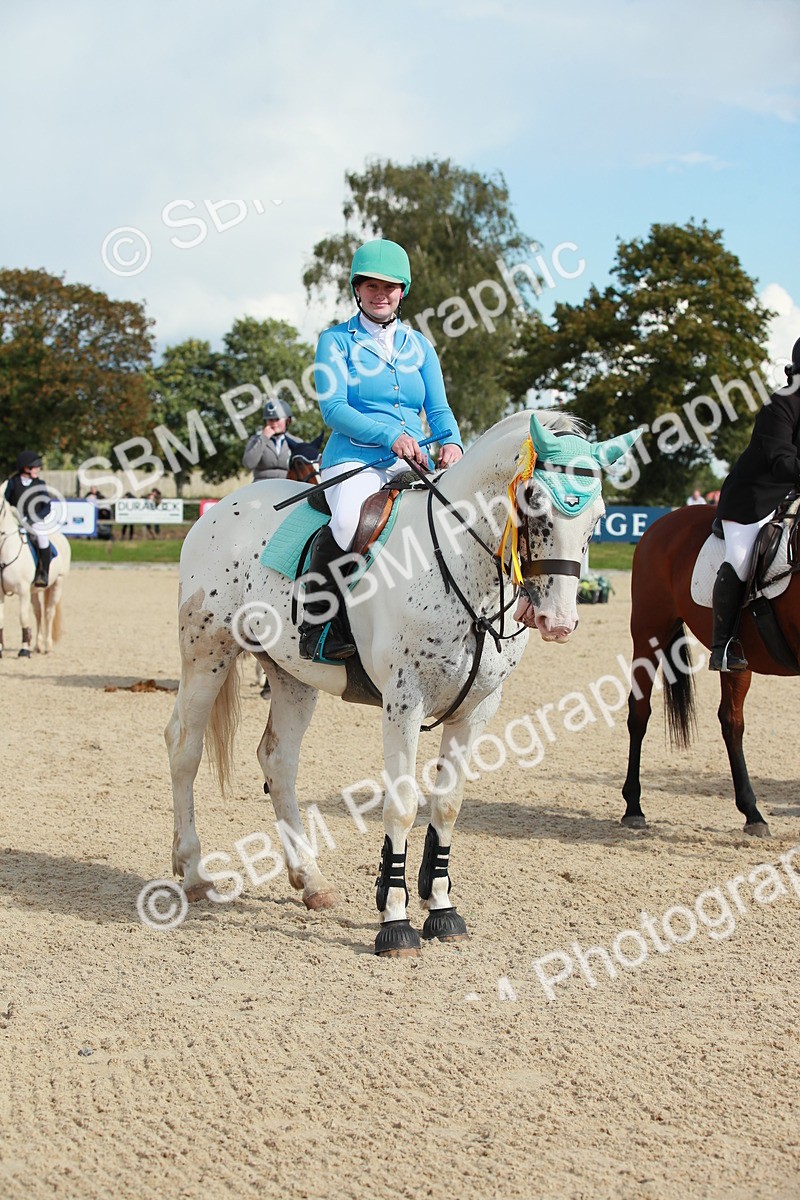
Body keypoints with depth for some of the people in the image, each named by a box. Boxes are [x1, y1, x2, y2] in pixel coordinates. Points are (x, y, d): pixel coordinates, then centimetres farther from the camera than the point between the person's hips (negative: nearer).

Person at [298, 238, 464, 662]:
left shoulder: (419, 346, 19)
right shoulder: (336, 341, 6)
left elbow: (439, 409, 12)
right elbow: (333, 408, -6)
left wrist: (451, 442, -12)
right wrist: (390, 435, -21)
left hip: (412, 467, 4)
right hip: (354, 459, -4)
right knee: (350, 520, -39)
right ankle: (316, 627, -25)